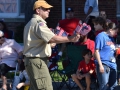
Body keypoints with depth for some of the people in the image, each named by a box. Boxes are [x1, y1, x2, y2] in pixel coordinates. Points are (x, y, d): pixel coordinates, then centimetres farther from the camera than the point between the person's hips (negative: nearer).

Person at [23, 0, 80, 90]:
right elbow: (52, 39, -25)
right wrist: (70, 39, -23)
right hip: (37, 61, -11)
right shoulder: (38, 22, -15)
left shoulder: (32, 22, 19)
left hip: (33, 60, 11)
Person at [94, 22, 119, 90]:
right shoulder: (101, 36, -8)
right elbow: (96, 51, -13)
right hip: (104, 64, -8)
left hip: (112, 65, 8)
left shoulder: (111, 38, 15)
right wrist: (100, 65, -19)